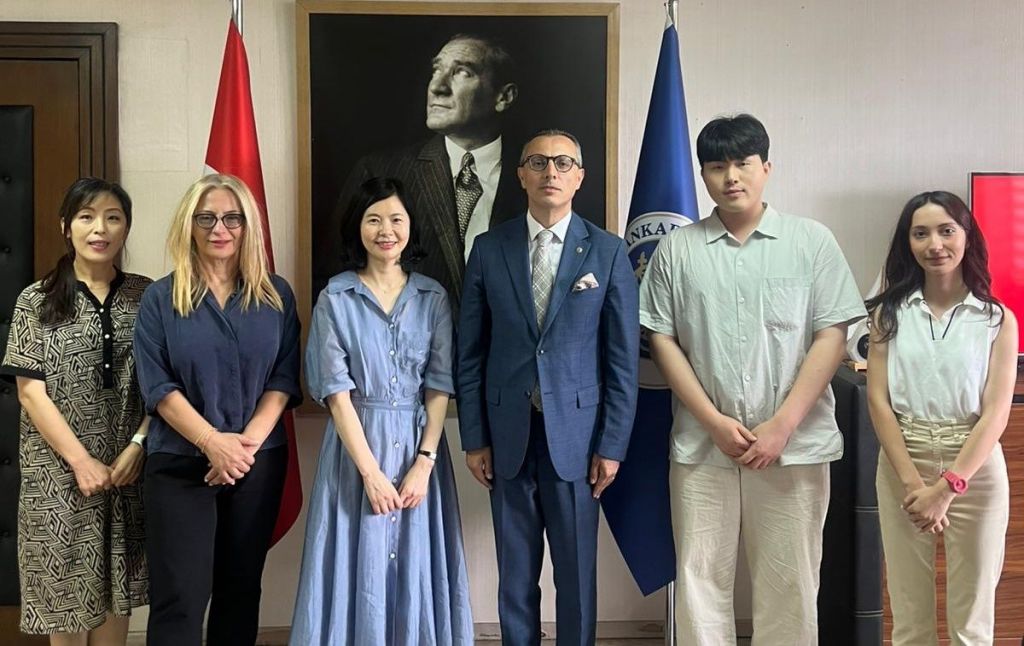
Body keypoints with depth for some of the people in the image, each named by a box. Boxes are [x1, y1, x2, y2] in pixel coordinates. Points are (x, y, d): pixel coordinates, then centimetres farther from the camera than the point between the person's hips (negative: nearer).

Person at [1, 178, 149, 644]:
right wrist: (81, 461, -13)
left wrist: (137, 446, -11)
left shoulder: (144, 296, 4)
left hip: (128, 467, 2)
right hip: (58, 472, -1)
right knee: (65, 587, 7)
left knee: (116, 587, 10)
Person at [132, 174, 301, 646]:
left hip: (260, 462, 2)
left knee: (241, 588, 11)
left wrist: (249, 442, -13)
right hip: (179, 464, -2)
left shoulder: (276, 296, 5)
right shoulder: (161, 298, 0)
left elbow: (285, 379, 1)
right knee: (180, 598, -4)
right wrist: (213, 442, -17)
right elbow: (157, 386, -6)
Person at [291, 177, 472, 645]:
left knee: (416, 566, 9)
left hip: (418, 446, 2)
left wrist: (424, 462, -10)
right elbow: (336, 392, -8)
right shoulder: (335, 298, -3)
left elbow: (440, 386, 0)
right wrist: (370, 471, -13)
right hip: (356, 444, -2)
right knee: (358, 568, 5)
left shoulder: (432, 297, 3)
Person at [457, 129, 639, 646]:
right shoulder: (488, 249, 3)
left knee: (577, 573, 8)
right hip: (507, 436, 1)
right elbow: (470, 352, 4)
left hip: (575, 434, -1)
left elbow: (623, 357, -1)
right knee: (515, 573, 11)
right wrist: (474, 438, 2)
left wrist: (612, 444, -4)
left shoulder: (608, 252, -1)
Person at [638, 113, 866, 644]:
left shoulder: (812, 241, 3)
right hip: (702, 445, 1)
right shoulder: (676, 250, 6)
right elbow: (663, 341, 4)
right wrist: (714, 421, -7)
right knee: (700, 581, 5)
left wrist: (781, 426, -10)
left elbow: (831, 338, -1)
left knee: (789, 583, 4)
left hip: (793, 443, -1)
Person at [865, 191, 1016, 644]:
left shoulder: (998, 319, -2)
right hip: (901, 467, 1)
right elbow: (878, 400, -4)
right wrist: (912, 480, -13)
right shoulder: (890, 313, 2)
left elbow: (995, 414, -9)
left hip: (974, 470, -1)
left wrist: (947, 487, -16)